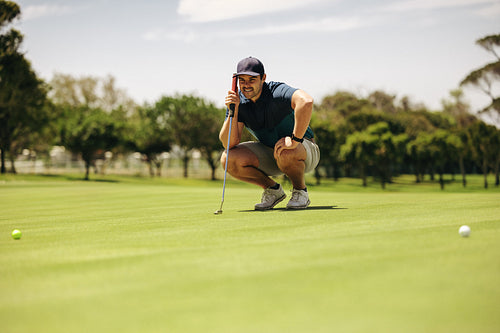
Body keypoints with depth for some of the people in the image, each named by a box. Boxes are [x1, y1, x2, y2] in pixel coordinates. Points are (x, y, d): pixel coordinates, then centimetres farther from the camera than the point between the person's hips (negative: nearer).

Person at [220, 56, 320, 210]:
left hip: (304, 148, -5)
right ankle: (273, 190, 5)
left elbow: (306, 101, -49)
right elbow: (229, 144, -16)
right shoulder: (239, 101, -9)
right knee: (228, 159, -16)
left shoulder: (276, 91, -26)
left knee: (285, 152, -40)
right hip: (269, 152, 5)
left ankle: (300, 192, -8)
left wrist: (295, 140, -46)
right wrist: (233, 111, -28)